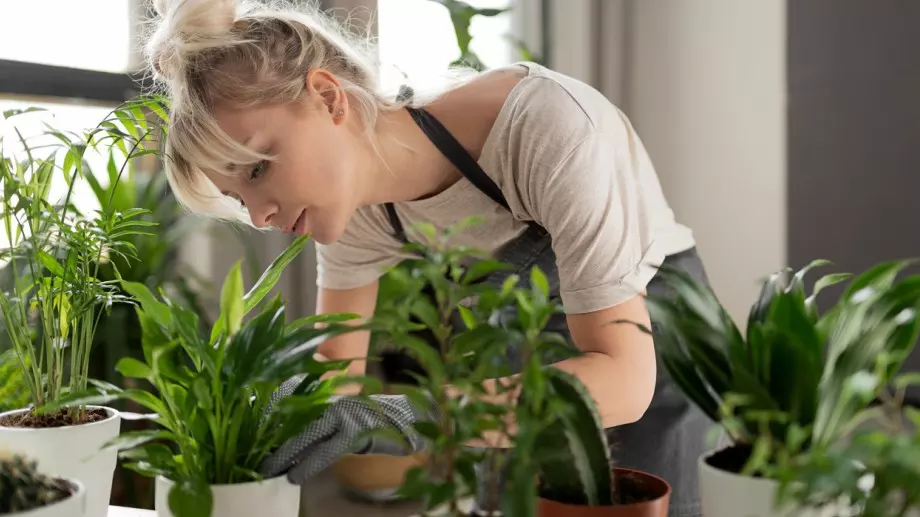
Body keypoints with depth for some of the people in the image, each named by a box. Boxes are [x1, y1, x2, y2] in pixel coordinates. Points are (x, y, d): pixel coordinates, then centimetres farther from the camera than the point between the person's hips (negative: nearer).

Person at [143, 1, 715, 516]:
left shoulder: (549, 127, -35)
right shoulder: (354, 197, -17)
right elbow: (336, 359, -6)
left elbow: (623, 378, -37)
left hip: (646, 342, -4)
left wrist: (418, 417, -48)